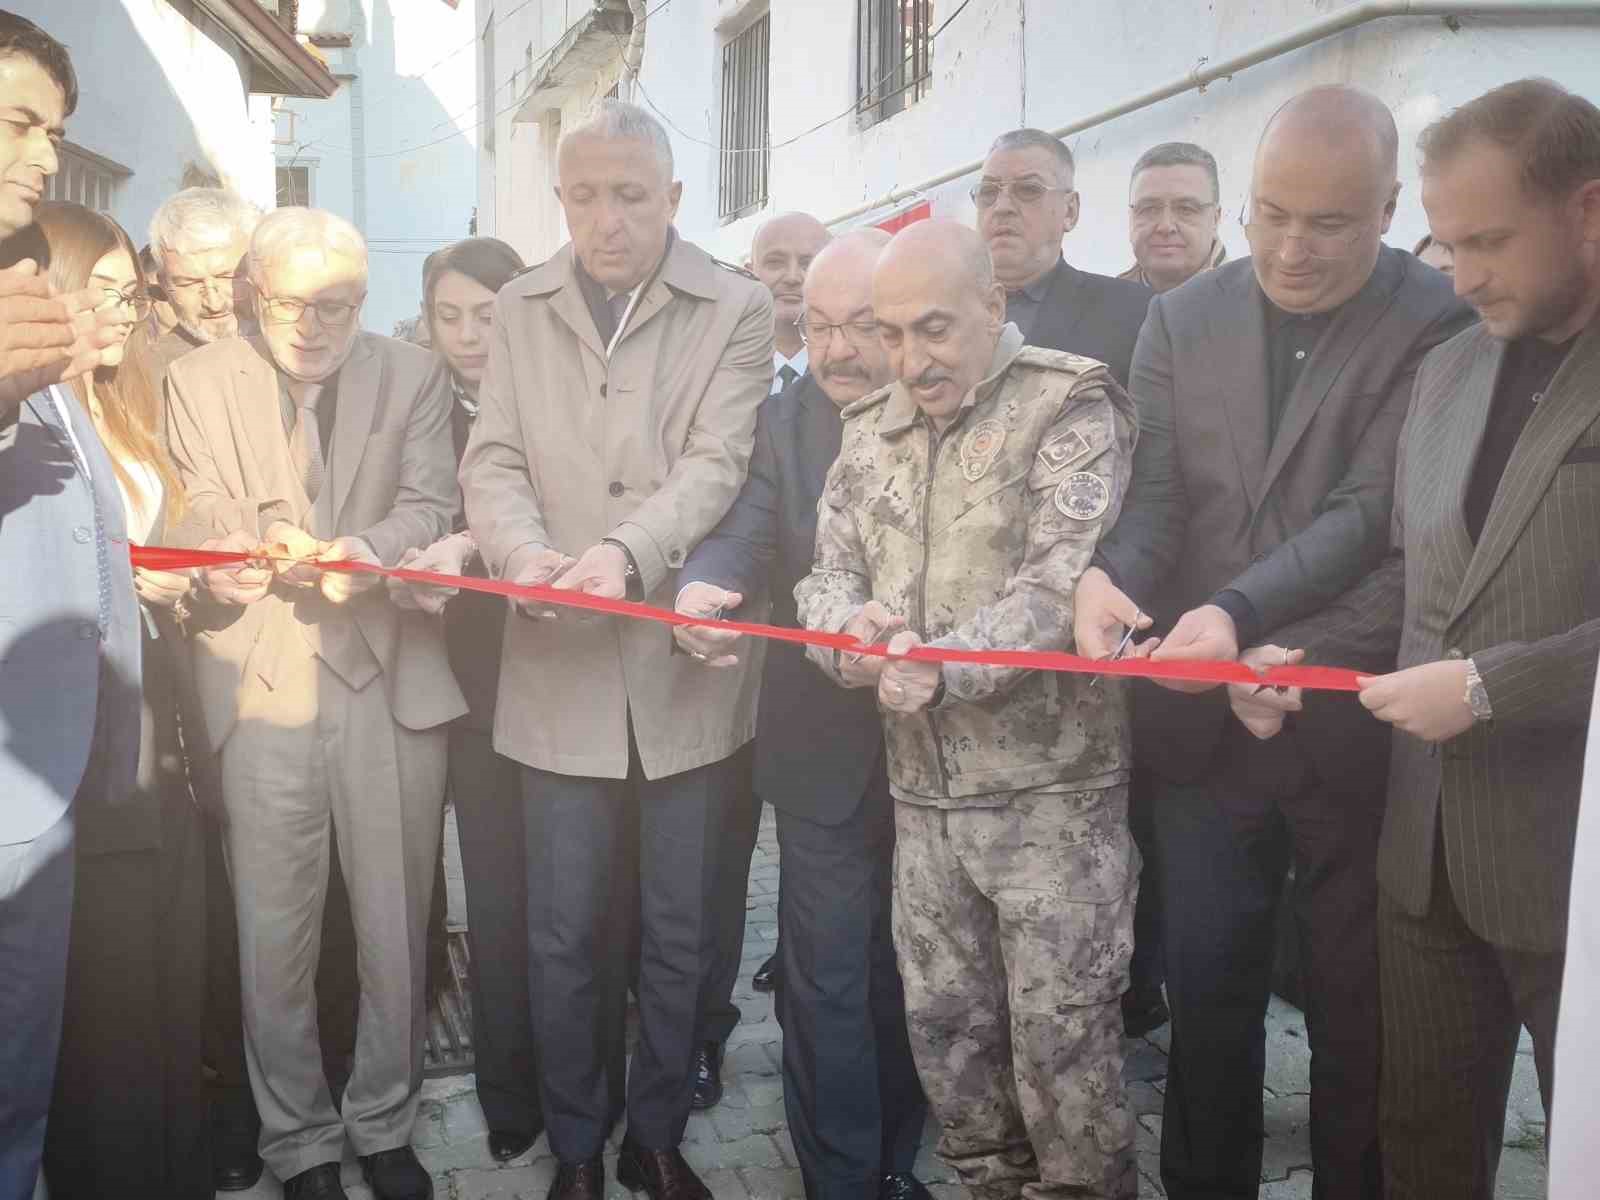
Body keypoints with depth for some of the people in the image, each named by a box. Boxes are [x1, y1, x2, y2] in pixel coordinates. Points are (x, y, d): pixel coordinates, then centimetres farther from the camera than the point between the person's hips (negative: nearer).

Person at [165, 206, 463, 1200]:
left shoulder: (414, 375, 8)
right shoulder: (199, 380, 7)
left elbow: (432, 505, -1)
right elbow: (205, 522, 0)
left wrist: (367, 549, -23)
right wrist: (253, 558, -23)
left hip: (390, 679, 1)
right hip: (261, 685, 0)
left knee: (396, 927, 9)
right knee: (274, 936, 5)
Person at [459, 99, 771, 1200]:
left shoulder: (737, 310, 1)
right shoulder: (520, 310, 10)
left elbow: (717, 462, -10)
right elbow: (495, 461, 4)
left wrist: (627, 549, -28)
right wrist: (523, 552, -18)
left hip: (684, 667, -1)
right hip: (561, 670, 2)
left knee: (680, 933, 10)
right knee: (565, 934, 8)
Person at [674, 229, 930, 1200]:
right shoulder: (786, 420, 1)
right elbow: (743, 530, -13)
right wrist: (702, 588, -34)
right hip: (826, 748, 0)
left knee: (908, 972, 16)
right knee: (827, 982, 5)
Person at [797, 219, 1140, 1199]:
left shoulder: (1069, 405, -7)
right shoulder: (870, 426, 12)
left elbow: (1066, 578, -17)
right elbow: (828, 568, 10)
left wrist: (946, 664, -28)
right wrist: (848, 621, -13)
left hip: (1050, 781, -6)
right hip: (922, 785, 6)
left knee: (1062, 1035, 1)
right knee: (944, 1024, 14)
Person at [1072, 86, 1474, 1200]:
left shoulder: (1442, 324, -7)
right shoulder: (1181, 320, 5)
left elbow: (1369, 514, -16)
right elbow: (1154, 496, 0)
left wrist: (1236, 613, -30)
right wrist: (1106, 577, -21)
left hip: (1357, 725, -3)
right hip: (1204, 721, 3)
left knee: (1360, 1013, 12)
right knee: (1205, 994, 15)